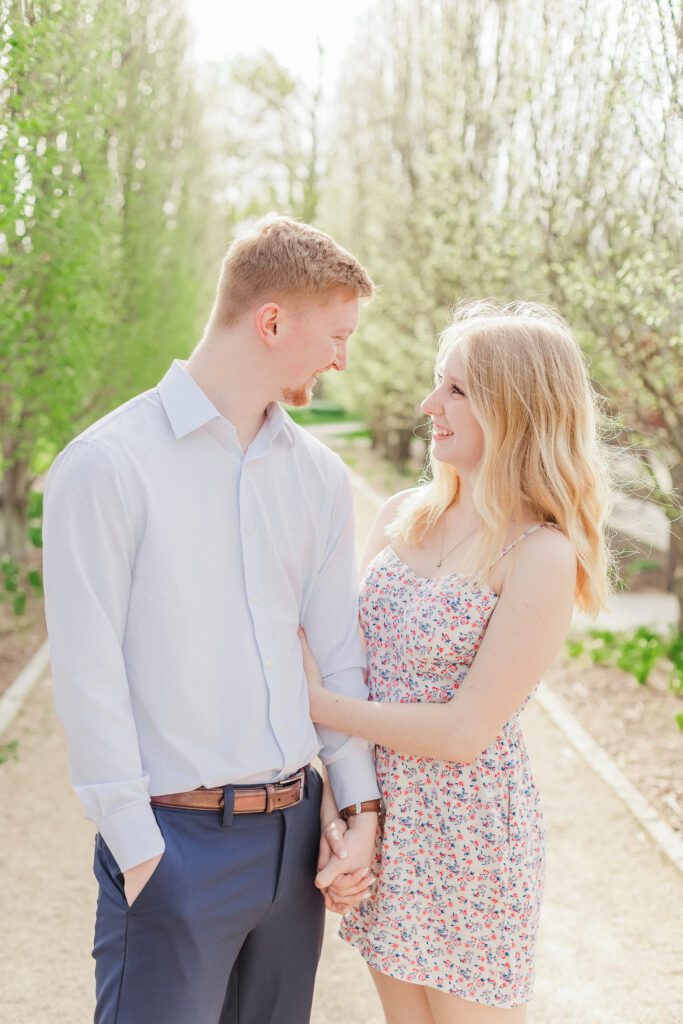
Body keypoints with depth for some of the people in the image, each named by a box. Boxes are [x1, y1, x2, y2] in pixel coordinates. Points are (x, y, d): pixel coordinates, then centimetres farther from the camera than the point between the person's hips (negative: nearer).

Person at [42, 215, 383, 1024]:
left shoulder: (319, 475, 8)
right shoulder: (105, 465, -10)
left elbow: (339, 654, 10)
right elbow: (87, 678, -12)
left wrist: (360, 807, 3)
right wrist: (139, 854, -12)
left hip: (295, 830, 6)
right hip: (178, 840, -5)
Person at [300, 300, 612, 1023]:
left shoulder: (541, 557, -17)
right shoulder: (403, 516, 3)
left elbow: (464, 733, -19)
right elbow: (361, 660, 9)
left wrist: (321, 704, -12)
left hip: (470, 831, -6)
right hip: (384, 813, 6)